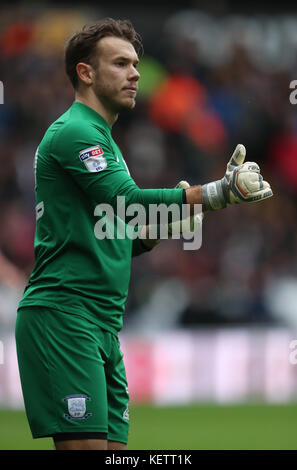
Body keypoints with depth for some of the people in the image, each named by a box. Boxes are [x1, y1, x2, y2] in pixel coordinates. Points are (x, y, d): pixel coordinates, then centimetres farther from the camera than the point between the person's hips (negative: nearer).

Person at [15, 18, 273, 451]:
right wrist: (217, 193, -28)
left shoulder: (101, 139, 24)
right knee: (85, 445, -16)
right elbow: (127, 200, -22)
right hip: (63, 314, -10)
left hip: (104, 325, 10)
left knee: (113, 445, 4)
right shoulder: (73, 131, -7)